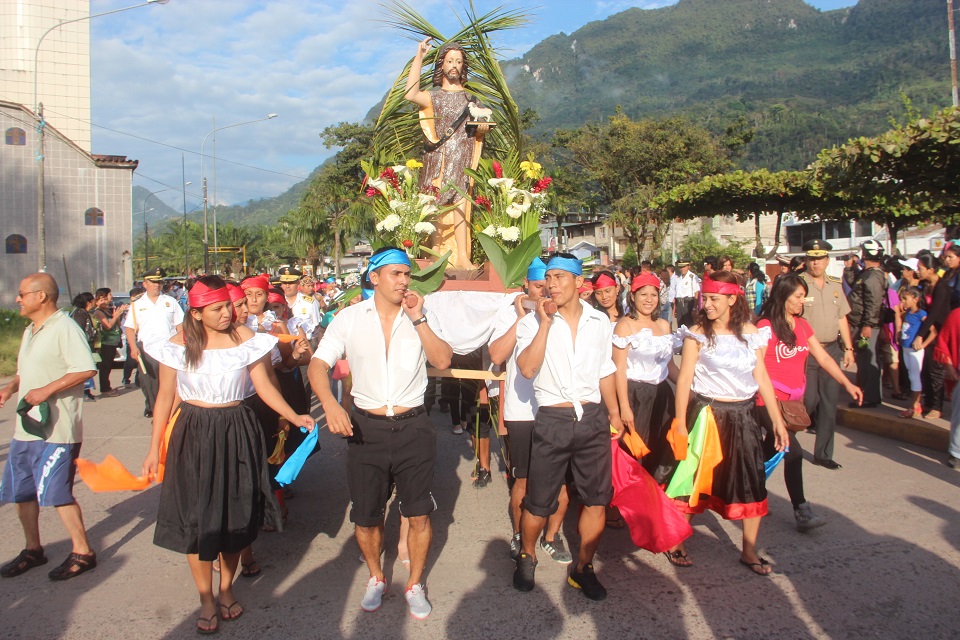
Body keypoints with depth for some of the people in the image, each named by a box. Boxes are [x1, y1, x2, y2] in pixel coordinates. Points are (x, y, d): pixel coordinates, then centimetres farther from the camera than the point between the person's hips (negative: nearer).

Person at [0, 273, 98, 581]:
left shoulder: (64, 328, -14)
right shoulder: (30, 330, 16)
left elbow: (86, 369, -23)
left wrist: (46, 390, -24)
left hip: (56, 430, -10)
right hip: (27, 427, 10)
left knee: (55, 493, -5)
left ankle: (82, 552, 9)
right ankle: (33, 550, 32)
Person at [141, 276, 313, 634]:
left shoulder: (245, 339, -4)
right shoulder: (178, 344, -3)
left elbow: (264, 386, -2)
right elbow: (165, 398, 3)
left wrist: (294, 417, -14)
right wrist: (154, 449, 2)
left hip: (237, 433, 1)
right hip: (193, 435, 0)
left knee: (236, 515, 9)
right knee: (196, 518, 4)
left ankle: (226, 589, 31)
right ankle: (206, 600, 22)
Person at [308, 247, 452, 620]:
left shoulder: (421, 317, 0)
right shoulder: (350, 318, -2)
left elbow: (443, 361, -10)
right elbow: (318, 365, -6)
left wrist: (418, 318, -15)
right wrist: (330, 404, -23)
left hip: (413, 427, 0)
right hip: (366, 428, 0)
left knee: (419, 515, 7)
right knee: (366, 516, 13)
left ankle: (414, 584, 31)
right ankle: (376, 579, 39)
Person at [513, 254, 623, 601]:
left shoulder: (600, 321, 7)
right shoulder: (532, 323, -4)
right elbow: (527, 368, -19)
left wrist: (614, 413, 17)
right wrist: (545, 324, -20)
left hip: (593, 419, 3)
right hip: (552, 420, -3)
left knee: (597, 498, 7)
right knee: (539, 503, 6)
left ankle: (582, 568, 26)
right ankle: (527, 556, 33)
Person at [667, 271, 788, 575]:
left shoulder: (751, 332, 3)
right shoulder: (697, 333, -6)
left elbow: (762, 377, 7)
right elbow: (684, 378, -8)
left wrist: (777, 420, 4)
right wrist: (680, 423, -12)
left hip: (743, 415, 3)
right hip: (706, 412, -3)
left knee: (753, 483, 5)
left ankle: (749, 551, 21)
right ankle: (675, 542, 22)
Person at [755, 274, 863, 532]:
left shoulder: (802, 325, 11)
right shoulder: (766, 326, -11)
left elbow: (823, 358, 12)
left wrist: (847, 384, 5)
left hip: (794, 400, 7)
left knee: (771, 450, 15)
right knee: (793, 451, -12)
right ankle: (801, 511, -5)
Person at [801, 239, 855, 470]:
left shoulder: (835, 285, 11)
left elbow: (842, 319, 16)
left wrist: (848, 348, 13)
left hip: (832, 349, 6)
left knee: (829, 402, 7)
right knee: (808, 400, -4)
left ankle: (823, 453, 17)